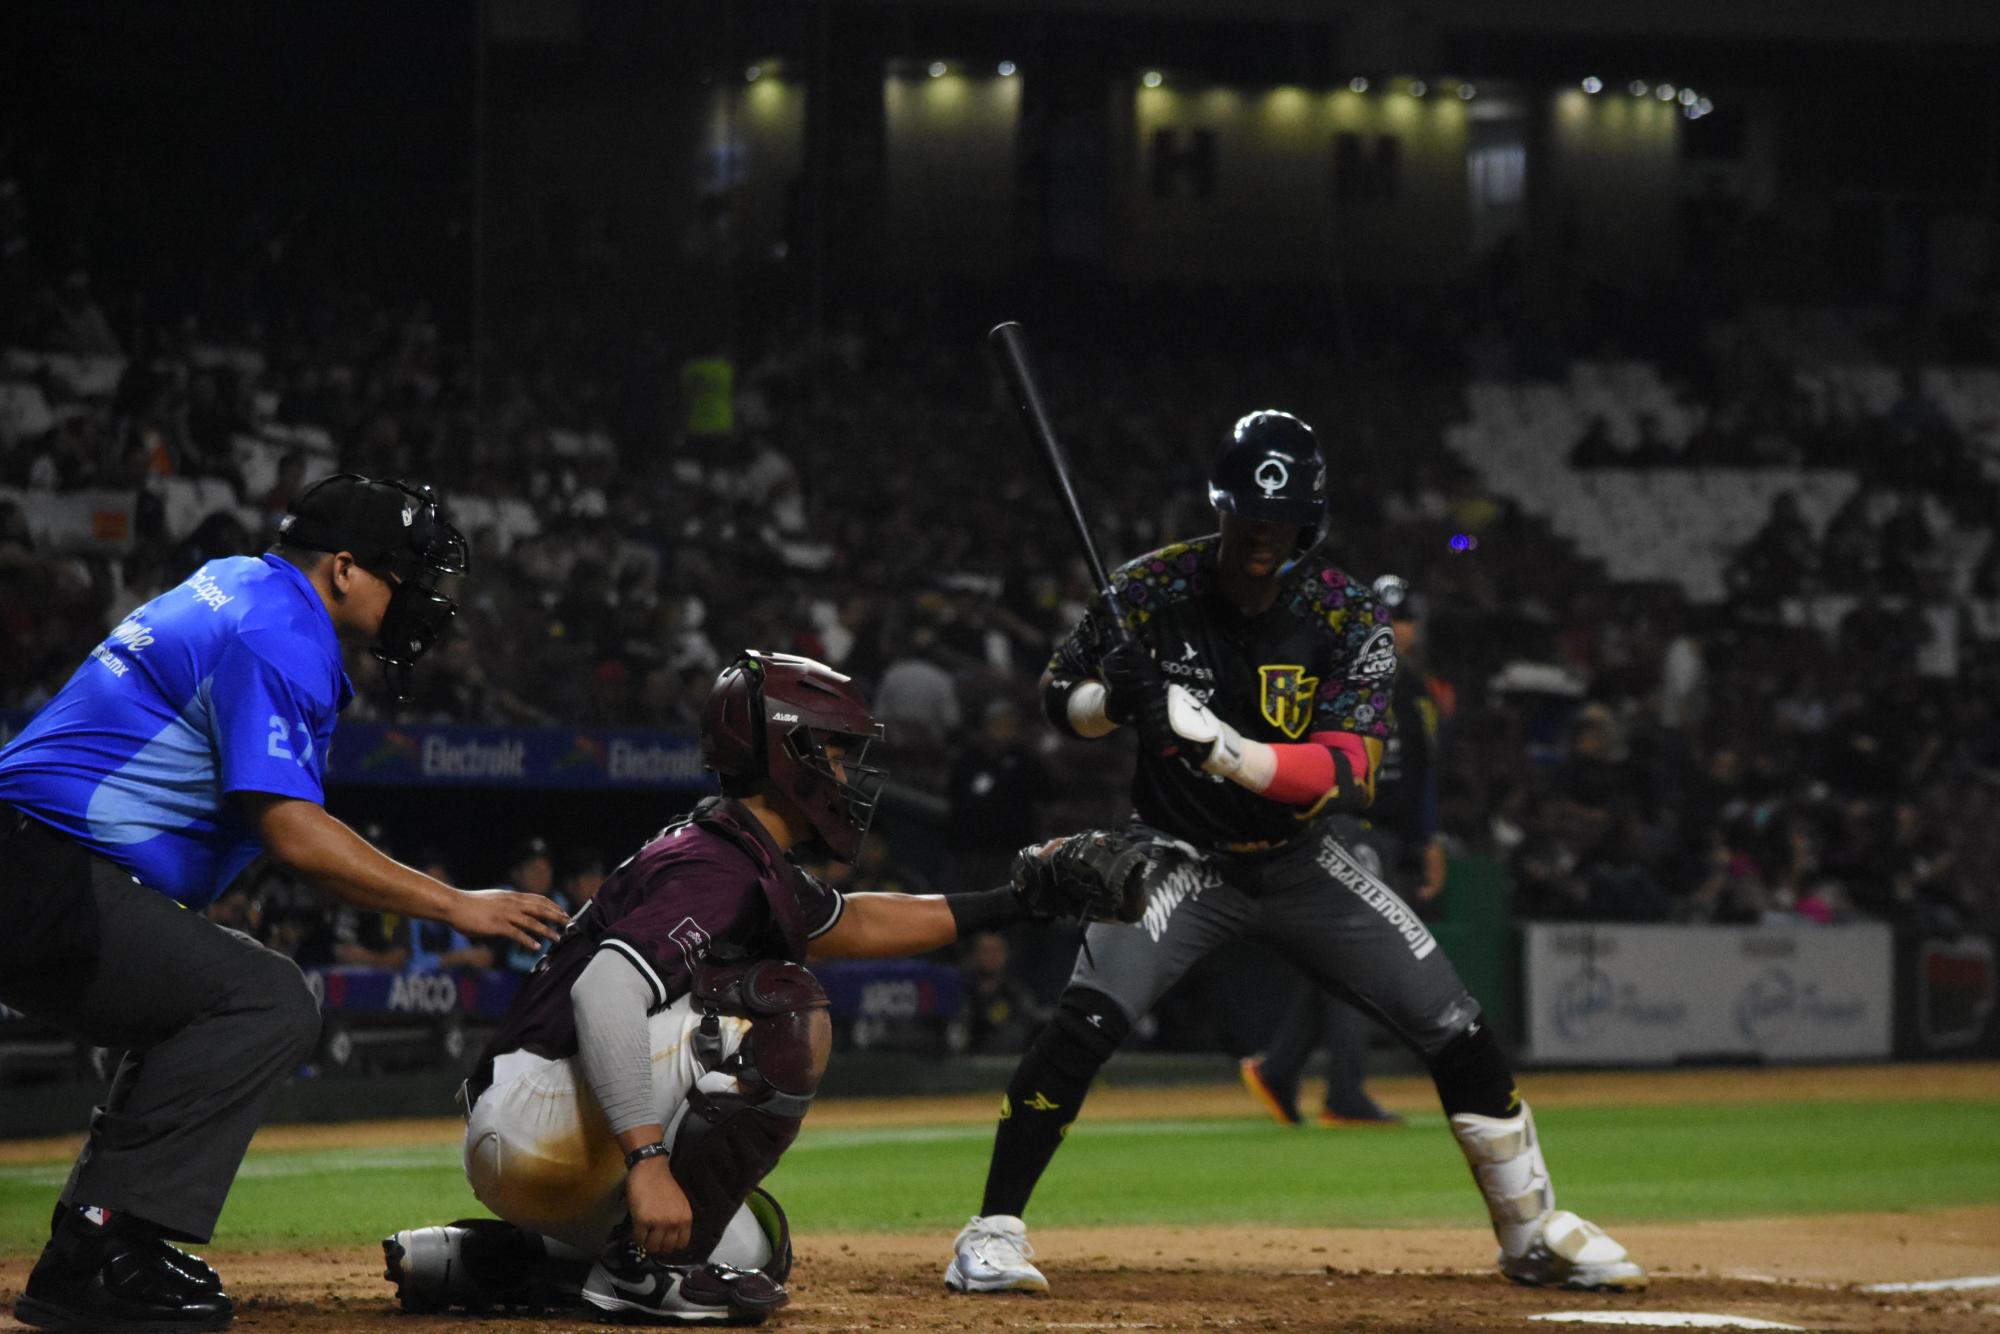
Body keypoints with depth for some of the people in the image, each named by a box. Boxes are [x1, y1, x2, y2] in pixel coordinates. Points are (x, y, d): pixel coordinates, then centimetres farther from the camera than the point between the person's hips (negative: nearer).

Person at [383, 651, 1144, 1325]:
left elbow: (848, 924, 34)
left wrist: (1012, 903, 30)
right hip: (532, 1126, -10)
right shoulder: (715, 869, -17)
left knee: (754, 1253, 20)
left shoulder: (757, 866, 16)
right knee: (785, 1010, -18)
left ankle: (475, 1262, 15)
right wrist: (647, 1160, -36)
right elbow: (603, 992, -30)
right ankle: (651, 1271, -16)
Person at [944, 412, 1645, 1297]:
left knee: (1456, 1032, -3)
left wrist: (1221, 746, -40)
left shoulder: (1351, 619, -15)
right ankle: (992, 1234, -16)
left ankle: (1534, 1232, 17)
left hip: (1306, 860, 1)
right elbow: (1060, 698, -1)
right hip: (1183, 856, -1)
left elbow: (1343, 771, -25)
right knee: (1087, 1018, -25)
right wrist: (1115, 700, -25)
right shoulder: (1154, 590, -13)